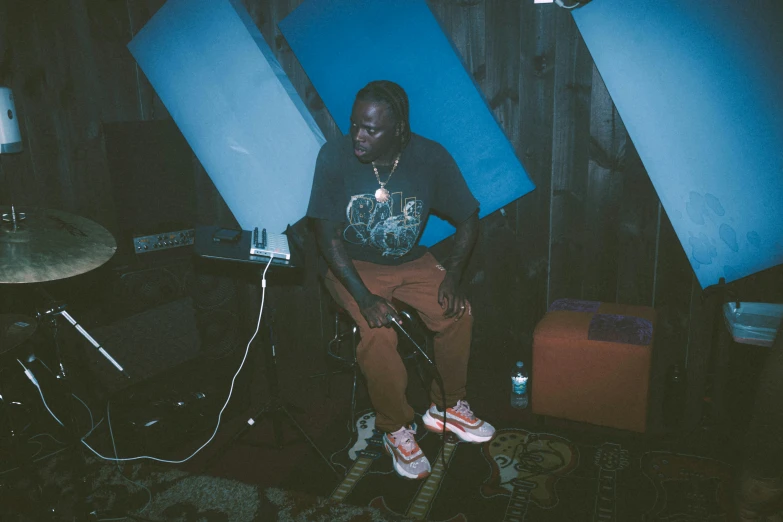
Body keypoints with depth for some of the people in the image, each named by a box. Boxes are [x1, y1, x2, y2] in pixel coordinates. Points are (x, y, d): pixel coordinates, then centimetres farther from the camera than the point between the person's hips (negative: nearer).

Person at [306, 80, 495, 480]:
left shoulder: (431, 158, -12)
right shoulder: (335, 155, -17)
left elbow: (468, 219, -1)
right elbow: (327, 234, -16)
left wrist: (453, 276, -15)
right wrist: (363, 296, -26)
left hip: (410, 262, 3)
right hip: (353, 266, -2)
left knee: (458, 313, -20)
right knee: (378, 332, -28)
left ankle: (448, 406, 5)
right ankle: (396, 429, -4)